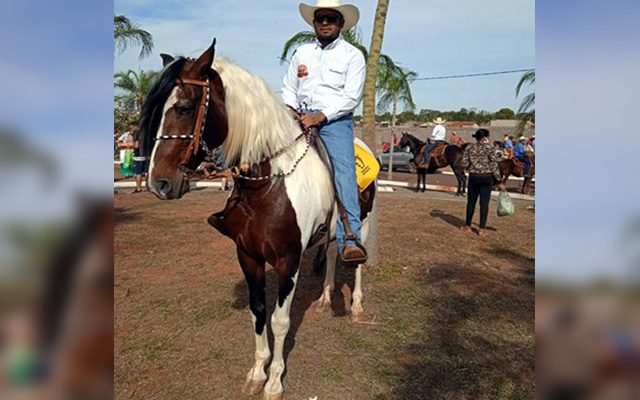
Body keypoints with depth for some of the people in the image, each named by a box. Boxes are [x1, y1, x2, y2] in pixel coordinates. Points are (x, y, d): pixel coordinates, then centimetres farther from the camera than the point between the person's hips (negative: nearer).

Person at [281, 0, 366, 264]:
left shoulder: (353, 55, 6)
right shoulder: (302, 52, 20)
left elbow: (351, 97, -4)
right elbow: (289, 88, 20)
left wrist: (321, 116, -17)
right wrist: (289, 108, -2)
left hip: (334, 120, -5)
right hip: (299, 118, 5)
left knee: (344, 170, -25)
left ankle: (349, 240, -34)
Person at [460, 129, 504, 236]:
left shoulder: (469, 148, 1)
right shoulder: (489, 148, -6)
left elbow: (464, 164, -2)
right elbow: (494, 164, -7)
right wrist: (499, 181, -3)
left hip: (474, 177, 2)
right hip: (487, 177, -2)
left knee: (471, 202, 13)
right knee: (484, 203, 4)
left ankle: (467, 226, 21)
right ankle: (481, 229, 7)